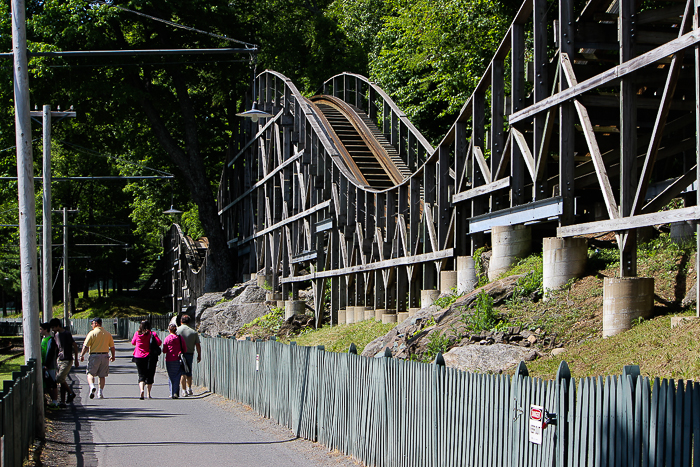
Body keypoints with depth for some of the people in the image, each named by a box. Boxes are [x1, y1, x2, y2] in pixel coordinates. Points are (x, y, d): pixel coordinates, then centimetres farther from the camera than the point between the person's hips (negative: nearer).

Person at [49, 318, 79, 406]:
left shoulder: (67, 334, -12)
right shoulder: (56, 335, 12)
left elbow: (75, 346, -9)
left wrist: (76, 360, -7)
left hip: (67, 360, -8)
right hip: (60, 360, 8)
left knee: (59, 378, -16)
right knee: (61, 381, 3)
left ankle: (71, 393, 3)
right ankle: (62, 401, 6)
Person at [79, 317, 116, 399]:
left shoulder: (92, 333, -6)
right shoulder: (108, 334, 6)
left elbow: (86, 346, -9)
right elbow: (112, 347, 8)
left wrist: (82, 355, 1)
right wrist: (113, 356, 23)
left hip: (94, 355, -4)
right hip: (105, 356, 4)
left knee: (90, 374, 3)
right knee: (102, 376, 10)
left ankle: (92, 386, -24)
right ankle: (100, 392, 8)